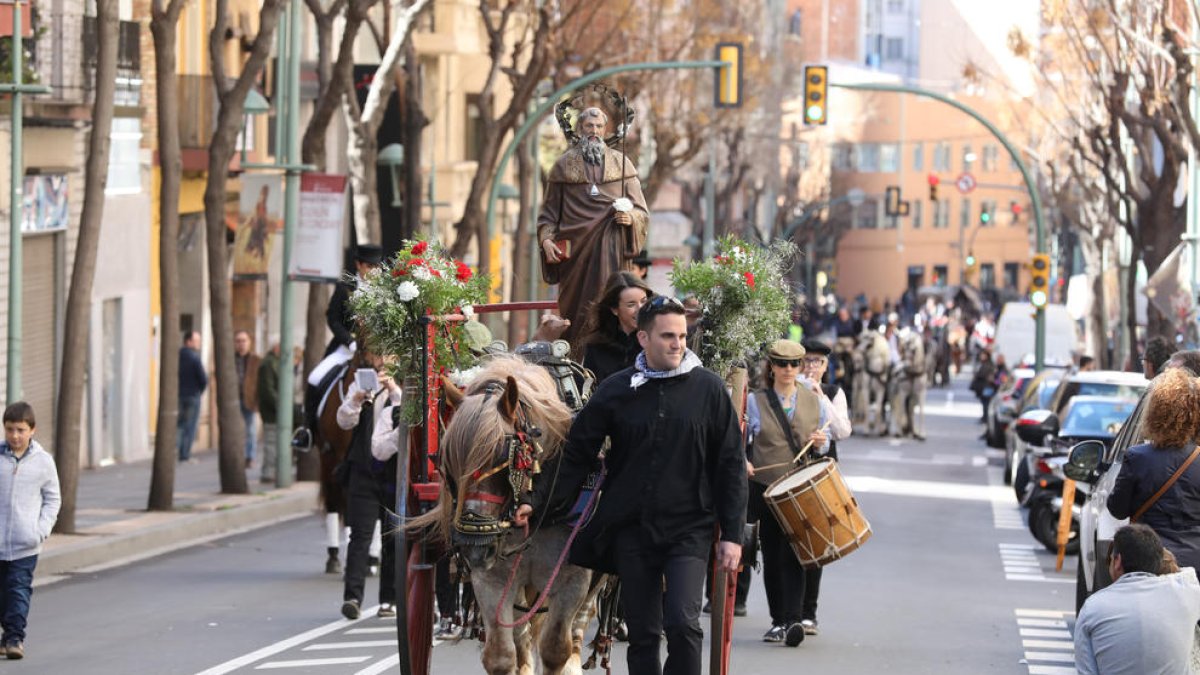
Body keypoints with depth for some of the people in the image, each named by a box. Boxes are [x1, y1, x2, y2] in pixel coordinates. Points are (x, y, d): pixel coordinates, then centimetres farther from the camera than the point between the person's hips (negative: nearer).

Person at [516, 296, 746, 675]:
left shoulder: (708, 389, -1)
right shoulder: (616, 392, 2)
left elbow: (730, 465, 2)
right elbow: (576, 456, 5)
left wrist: (732, 535, -1)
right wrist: (537, 501, -6)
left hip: (689, 530, -2)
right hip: (631, 531, 2)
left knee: (683, 623, -17)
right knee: (642, 635, 7)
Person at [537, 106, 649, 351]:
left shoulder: (621, 163, 12)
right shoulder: (564, 165, 11)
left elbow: (641, 210, 10)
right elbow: (550, 211, 8)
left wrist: (631, 217, -12)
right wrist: (546, 239, -8)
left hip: (612, 249, 0)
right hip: (576, 247, 0)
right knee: (578, 308, -3)